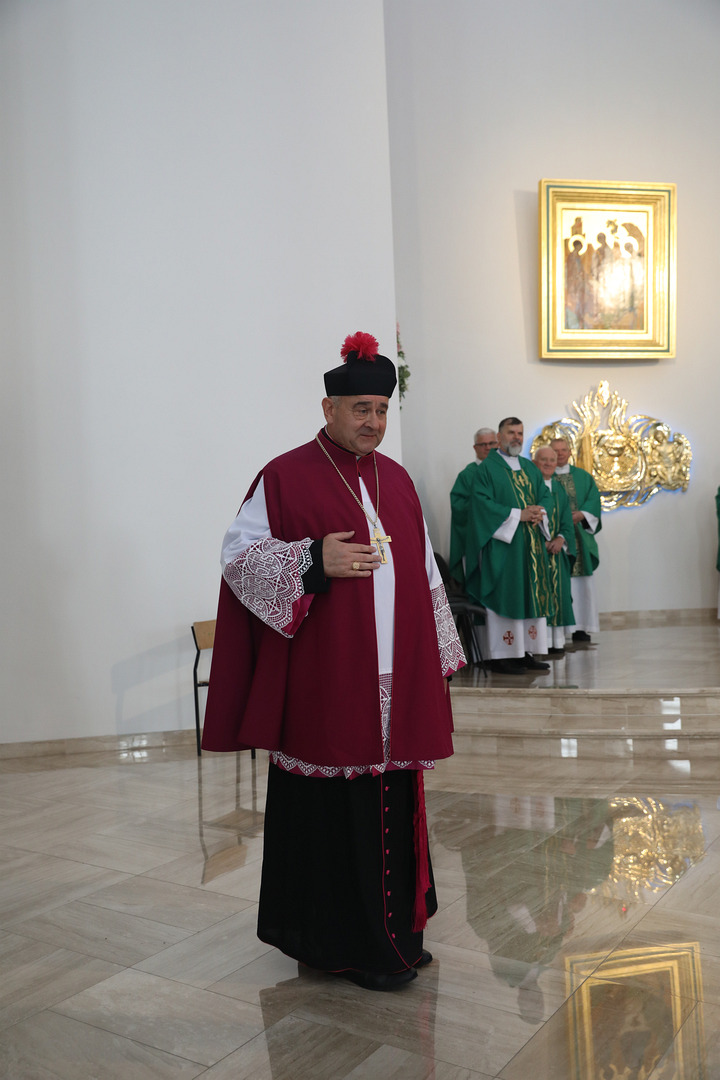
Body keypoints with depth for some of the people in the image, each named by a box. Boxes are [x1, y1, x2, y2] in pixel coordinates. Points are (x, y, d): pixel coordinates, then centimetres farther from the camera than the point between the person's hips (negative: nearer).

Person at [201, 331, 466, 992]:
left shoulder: (397, 480, 13)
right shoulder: (286, 477, -5)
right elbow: (237, 554, -7)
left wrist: (437, 658, 16)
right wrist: (315, 561, -20)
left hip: (395, 683, 6)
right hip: (325, 684, -6)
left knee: (393, 805, 13)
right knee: (335, 812, 2)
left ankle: (394, 932, 30)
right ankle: (343, 944, 20)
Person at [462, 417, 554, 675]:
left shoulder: (530, 467, 18)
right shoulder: (487, 468, -3)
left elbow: (545, 494, 15)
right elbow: (482, 502, -13)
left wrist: (539, 512, -8)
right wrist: (518, 515, -16)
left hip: (531, 544, 7)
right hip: (502, 542, -7)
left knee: (531, 595, 6)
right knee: (503, 595, -6)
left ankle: (525, 652, 11)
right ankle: (500, 655, -2)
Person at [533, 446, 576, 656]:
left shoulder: (559, 488, 16)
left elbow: (567, 521, 11)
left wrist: (561, 539, -9)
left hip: (556, 550, 5)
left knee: (558, 594, 3)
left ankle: (557, 641, 7)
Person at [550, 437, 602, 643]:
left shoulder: (583, 477, 15)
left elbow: (593, 499, 7)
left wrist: (581, 514, -11)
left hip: (578, 536, 3)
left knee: (581, 583, 0)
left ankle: (580, 628, 4)